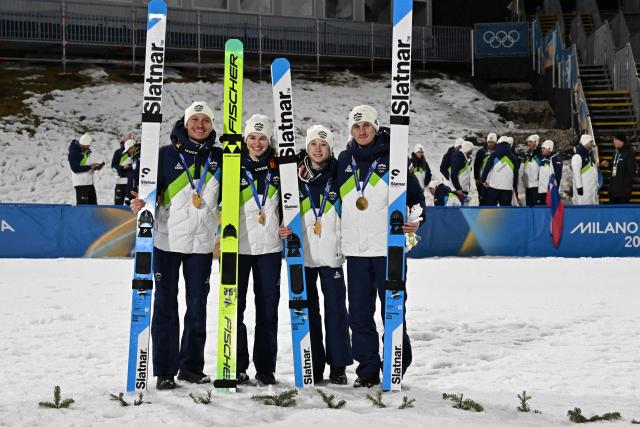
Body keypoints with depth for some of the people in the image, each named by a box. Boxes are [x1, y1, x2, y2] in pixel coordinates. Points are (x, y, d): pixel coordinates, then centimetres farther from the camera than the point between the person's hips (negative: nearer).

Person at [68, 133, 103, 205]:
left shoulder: (86, 151, 13)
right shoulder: (73, 153, -16)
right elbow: (75, 169, -22)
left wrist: (95, 167, 5)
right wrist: (90, 167, -23)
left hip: (89, 182, 9)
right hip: (81, 183, -9)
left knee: (93, 203, 14)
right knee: (82, 204, -8)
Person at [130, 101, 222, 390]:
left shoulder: (219, 158, 8)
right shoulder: (167, 155, 1)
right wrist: (142, 202, -18)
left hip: (202, 243, 2)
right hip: (167, 239, -2)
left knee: (198, 306, 7)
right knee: (165, 305, -1)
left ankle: (191, 366, 19)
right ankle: (164, 371, 4)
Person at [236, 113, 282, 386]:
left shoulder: (277, 166, 7)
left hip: (269, 246, 2)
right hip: (237, 245, -2)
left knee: (268, 307, 3)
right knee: (235, 306, 0)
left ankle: (265, 368, 10)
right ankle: (237, 367, 7)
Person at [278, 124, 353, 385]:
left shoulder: (338, 175, 3)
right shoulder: (295, 176, 4)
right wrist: (282, 229, -7)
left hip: (331, 252, -1)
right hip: (303, 253, 1)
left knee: (336, 308, -1)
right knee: (308, 309, 5)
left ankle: (338, 365, 6)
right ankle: (313, 365, 12)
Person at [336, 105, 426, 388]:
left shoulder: (391, 157, 0)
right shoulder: (345, 160, 11)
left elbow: (414, 192, 3)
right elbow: (334, 196, 22)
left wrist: (416, 219, -12)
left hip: (387, 247, -4)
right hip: (355, 247, 4)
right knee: (359, 312, 4)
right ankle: (367, 369, 12)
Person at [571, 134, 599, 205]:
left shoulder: (590, 154, 16)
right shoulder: (577, 156, -11)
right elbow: (576, 173, -15)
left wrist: (596, 185, 18)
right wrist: (579, 187, -20)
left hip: (592, 188, 8)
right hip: (583, 187, -8)